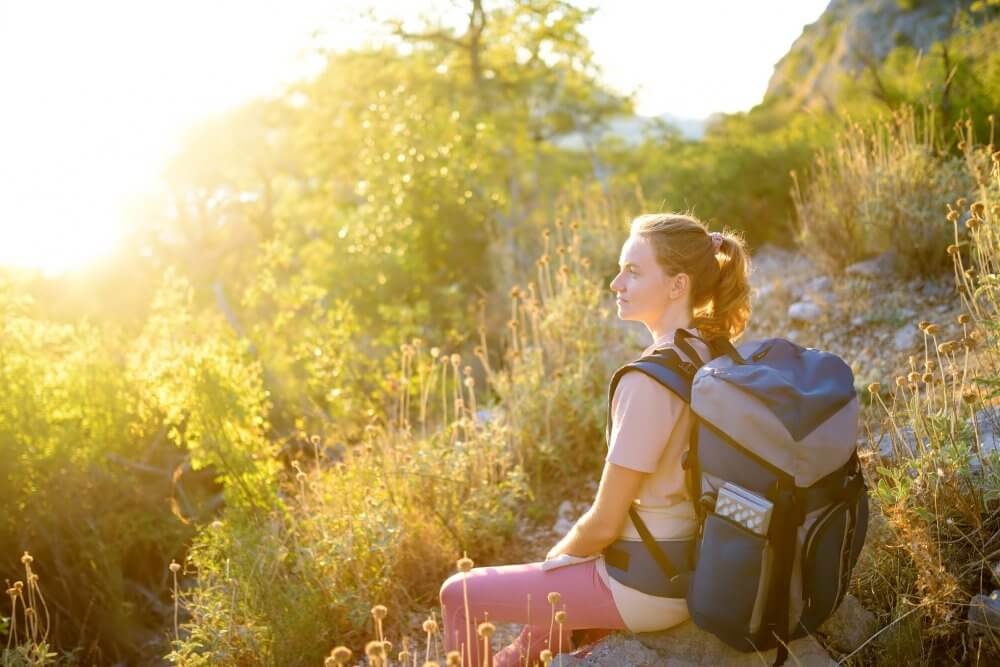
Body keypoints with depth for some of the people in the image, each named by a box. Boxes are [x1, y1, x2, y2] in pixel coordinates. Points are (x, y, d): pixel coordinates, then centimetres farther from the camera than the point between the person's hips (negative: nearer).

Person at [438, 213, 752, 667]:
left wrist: (556, 556, 0)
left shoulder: (648, 381, -28)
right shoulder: (713, 353, -1)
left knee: (460, 594, 9)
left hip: (648, 586, -8)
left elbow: (603, 525, -22)